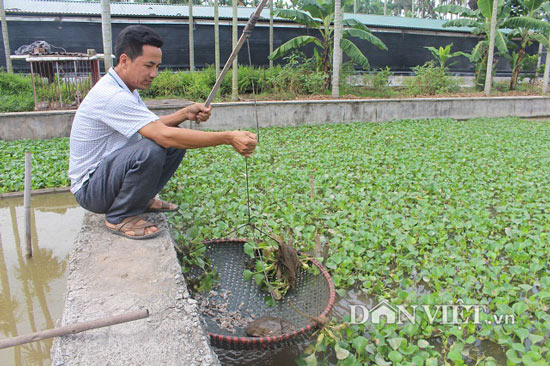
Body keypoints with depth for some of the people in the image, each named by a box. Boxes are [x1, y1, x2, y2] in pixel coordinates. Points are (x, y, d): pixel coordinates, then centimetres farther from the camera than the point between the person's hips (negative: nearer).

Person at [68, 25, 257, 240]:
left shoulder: (125, 90, 5)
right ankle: (120, 217, -13)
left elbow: (154, 126, 11)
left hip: (110, 168, 9)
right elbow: (164, 136, -35)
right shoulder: (111, 96, -27)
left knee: (179, 140, 0)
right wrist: (228, 138, -36)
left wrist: (186, 114, -8)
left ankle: (141, 199, 12)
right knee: (150, 149, -36)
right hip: (89, 188, -9)